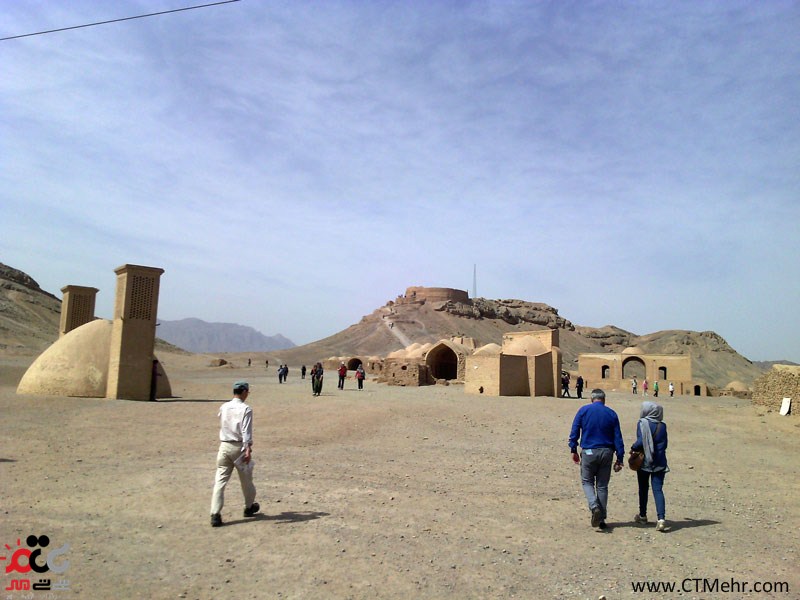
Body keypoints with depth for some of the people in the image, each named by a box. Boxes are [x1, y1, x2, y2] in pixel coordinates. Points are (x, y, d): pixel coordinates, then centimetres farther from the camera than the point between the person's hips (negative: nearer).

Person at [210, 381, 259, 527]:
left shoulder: (223, 407, 6)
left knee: (220, 481, 1)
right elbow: (246, 431, -19)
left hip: (224, 446, 4)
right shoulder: (245, 409, -11)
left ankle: (215, 514, -8)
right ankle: (249, 507, 32)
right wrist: (248, 449, -23)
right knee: (246, 479, 15)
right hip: (239, 447, -4)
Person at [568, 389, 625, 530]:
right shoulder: (612, 414, 3)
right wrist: (619, 459, 6)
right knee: (602, 486, 12)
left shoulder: (584, 410, -1)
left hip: (589, 452, -2)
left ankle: (595, 507, -11)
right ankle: (602, 519, 16)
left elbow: (574, 431, -5)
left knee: (587, 481, 13)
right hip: (606, 452, 2)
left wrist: (573, 450, 2)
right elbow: (618, 438, 3)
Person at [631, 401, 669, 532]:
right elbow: (664, 444, 5)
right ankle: (661, 518, -14)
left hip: (644, 461, -2)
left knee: (643, 489, 14)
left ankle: (642, 516, 27)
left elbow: (640, 442, -17)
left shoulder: (642, 423, -10)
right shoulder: (662, 425, 1)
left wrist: (633, 448, 1)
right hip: (659, 462, 2)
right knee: (658, 489, 0)